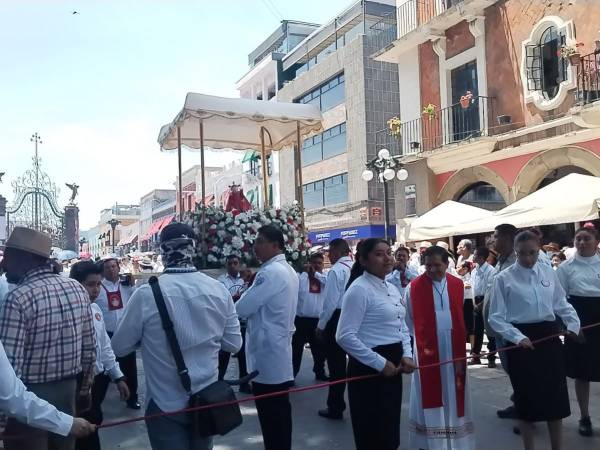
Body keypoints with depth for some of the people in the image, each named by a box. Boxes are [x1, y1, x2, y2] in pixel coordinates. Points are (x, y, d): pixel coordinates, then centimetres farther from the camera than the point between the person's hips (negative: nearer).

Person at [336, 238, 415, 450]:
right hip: (369, 368, -8)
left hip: (393, 366, 8)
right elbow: (345, 337, -22)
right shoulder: (359, 289, -16)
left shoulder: (392, 288, 11)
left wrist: (407, 355, 1)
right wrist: (380, 363, -19)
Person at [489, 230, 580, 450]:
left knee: (556, 394, 10)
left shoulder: (549, 272, 3)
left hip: (549, 337, 3)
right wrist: (518, 337, -18)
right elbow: (496, 317, -8)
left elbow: (561, 303, 14)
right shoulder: (504, 278, -8)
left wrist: (573, 323, -2)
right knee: (526, 396, 8)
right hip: (522, 339, -3)